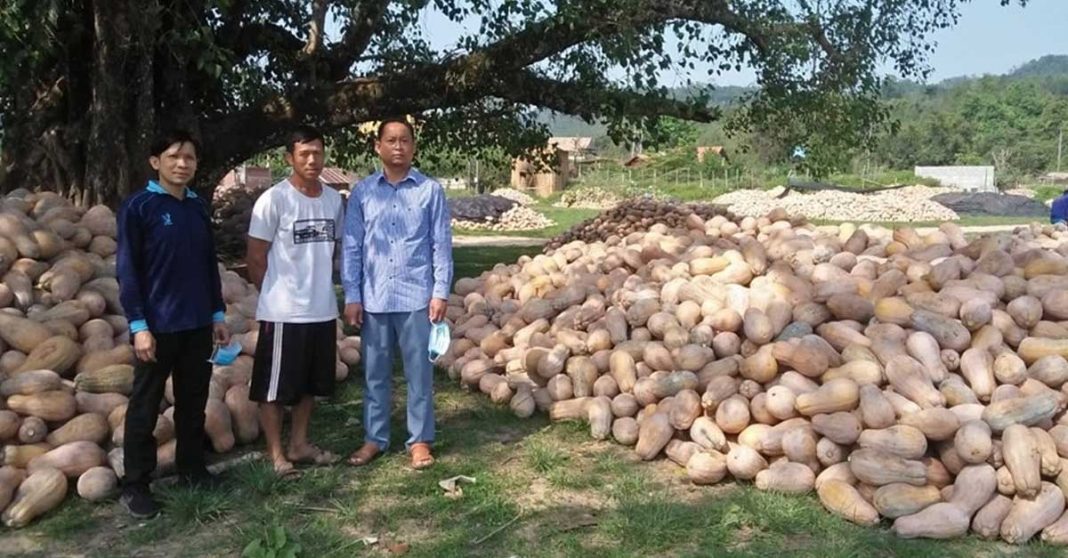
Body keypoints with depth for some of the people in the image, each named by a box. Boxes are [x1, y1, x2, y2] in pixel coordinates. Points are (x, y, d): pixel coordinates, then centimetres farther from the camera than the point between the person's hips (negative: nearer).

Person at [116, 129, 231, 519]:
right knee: (145, 406, 4)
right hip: (157, 325, -5)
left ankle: (191, 466, 30)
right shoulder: (138, 206, -7)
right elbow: (127, 269, -9)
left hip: (198, 325, 5)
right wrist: (139, 325, -14)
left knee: (194, 401, 14)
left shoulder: (200, 207, 9)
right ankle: (135, 486, 14)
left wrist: (218, 315, 13)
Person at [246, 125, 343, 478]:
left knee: (310, 383, 16)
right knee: (275, 386, 5)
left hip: (323, 311, 6)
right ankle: (276, 452, 18)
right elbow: (256, 259, -7)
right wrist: (274, 297, 1)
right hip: (283, 313, -6)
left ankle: (299, 443, 31)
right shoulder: (274, 199, -12)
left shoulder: (333, 199, 6)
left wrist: (322, 290, 14)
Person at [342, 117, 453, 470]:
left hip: (417, 297, -2)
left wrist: (441, 293, -6)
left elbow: (442, 245, 0)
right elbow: (351, 248, 4)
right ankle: (374, 438, 24)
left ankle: (420, 440, 18)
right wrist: (351, 297, -1)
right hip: (374, 299, 2)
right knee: (375, 373, 11)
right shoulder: (362, 192, 3)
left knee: (419, 373, 6)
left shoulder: (431, 190, 0)